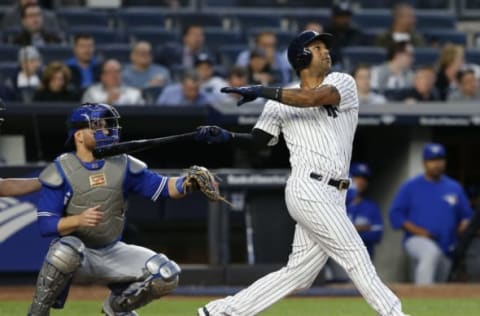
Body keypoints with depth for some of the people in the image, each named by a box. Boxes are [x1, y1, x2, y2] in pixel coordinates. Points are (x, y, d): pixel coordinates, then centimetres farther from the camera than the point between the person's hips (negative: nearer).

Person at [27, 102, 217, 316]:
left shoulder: (123, 165, 0)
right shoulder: (59, 171, -11)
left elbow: (161, 187, -8)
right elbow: (45, 225, -16)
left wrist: (187, 183, -30)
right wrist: (78, 220, -34)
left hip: (112, 254, 4)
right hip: (75, 257, -4)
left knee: (167, 276, -11)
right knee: (67, 250, -40)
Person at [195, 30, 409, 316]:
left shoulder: (343, 83, 9)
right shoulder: (281, 100, 9)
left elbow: (315, 97, -11)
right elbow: (258, 139, 8)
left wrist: (261, 92, -11)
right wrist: (227, 137, -10)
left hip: (333, 196, 4)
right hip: (309, 189, -4)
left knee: (298, 275, 6)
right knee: (357, 258, -10)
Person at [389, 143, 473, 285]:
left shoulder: (455, 188, 13)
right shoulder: (410, 187, 2)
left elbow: (466, 215, 18)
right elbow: (396, 214, -1)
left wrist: (464, 226, -5)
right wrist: (417, 230, -14)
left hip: (447, 249, 5)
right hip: (417, 240, -5)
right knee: (431, 252, -39)